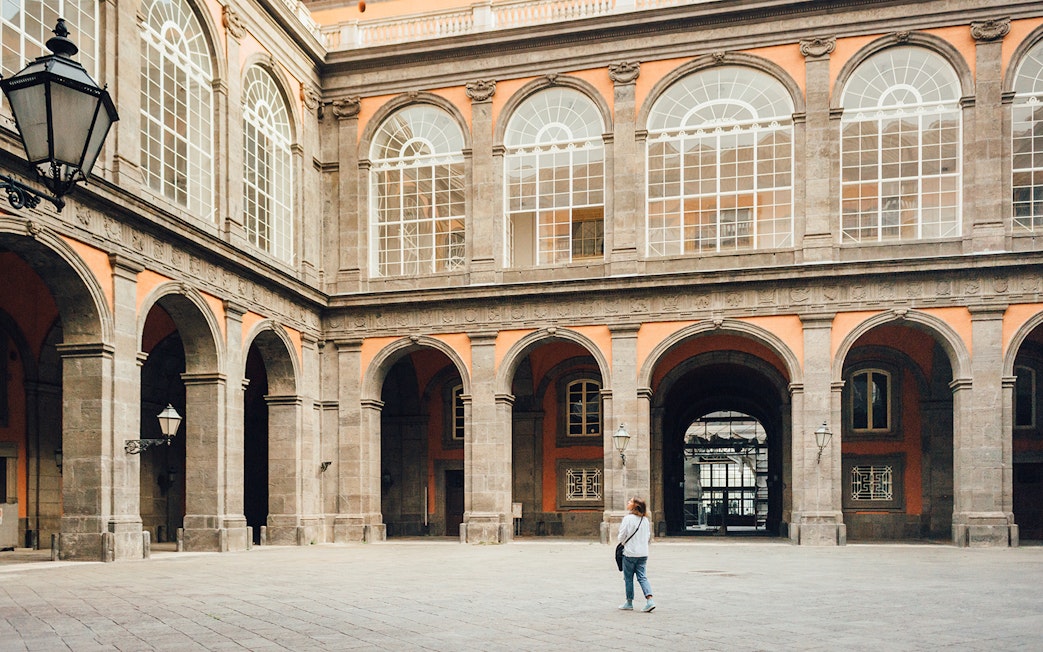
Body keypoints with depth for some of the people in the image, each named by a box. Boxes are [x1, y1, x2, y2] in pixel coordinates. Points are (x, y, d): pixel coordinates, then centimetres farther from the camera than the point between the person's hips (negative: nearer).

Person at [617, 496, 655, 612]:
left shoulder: (628, 518, -14)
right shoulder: (645, 520, 4)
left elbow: (622, 536, -10)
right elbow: (648, 536, 11)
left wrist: (623, 544, 11)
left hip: (630, 553, -5)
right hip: (643, 553, 5)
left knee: (628, 578, 7)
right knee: (642, 576, 8)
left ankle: (629, 603, 14)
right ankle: (649, 600, -7)